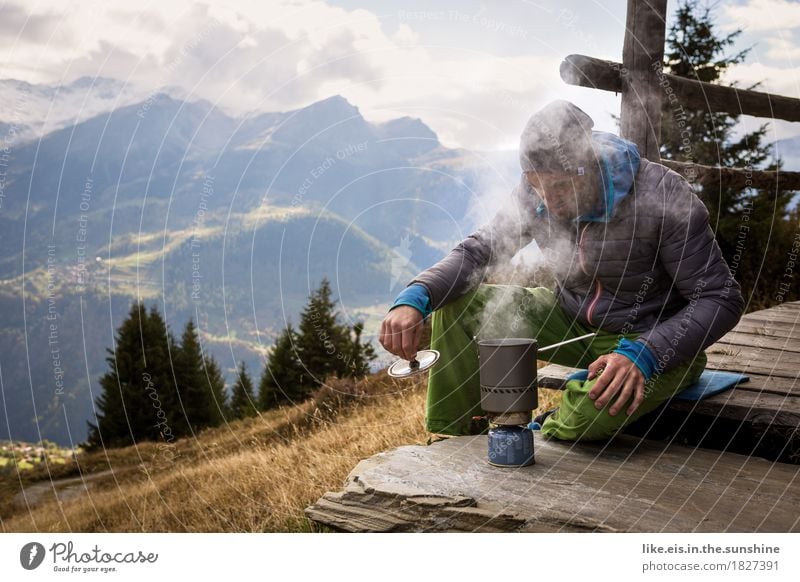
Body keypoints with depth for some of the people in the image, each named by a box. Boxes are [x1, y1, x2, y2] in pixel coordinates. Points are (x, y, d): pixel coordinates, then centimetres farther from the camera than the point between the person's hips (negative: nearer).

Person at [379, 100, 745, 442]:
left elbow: (721, 299, -22)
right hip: (573, 322, 5)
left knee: (594, 409, -38)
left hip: (655, 341, -5)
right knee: (454, 303, -9)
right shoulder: (537, 192, -9)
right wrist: (415, 296, -25)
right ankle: (448, 445, 3)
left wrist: (643, 356, -38)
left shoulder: (663, 197, -25)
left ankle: (540, 436, 0)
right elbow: (480, 249, -4)